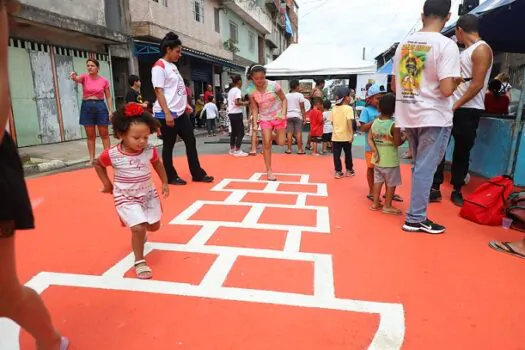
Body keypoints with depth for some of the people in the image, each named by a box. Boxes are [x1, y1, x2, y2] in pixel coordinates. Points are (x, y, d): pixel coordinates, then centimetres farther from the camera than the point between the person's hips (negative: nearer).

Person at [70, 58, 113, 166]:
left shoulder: (104, 80, 0)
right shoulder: (84, 77, 1)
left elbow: (108, 97, 3)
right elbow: (77, 79, -22)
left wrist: (111, 110, -5)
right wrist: (74, 76, -46)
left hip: (100, 106, -1)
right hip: (86, 107, 1)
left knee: (104, 134, 4)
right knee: (90, 136, 6)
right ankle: (92, 159, 13)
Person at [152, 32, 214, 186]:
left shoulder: (173, 66, 17)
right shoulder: (159, 67, -10)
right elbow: (159, 91, -17)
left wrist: (185, 104, 17)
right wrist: (167, 113, -22)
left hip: (181, 113, 9)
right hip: (167, 114, -9)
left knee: (191, 141, 9)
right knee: (169, 145, 2)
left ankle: (198, 174, 18)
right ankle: (171, 177, 15)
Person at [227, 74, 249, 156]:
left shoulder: (230, 90, 16)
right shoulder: (238, 90, -12)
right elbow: (237, 102, -22)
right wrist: (245, 103, -9)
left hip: (231, 113, 9)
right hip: (237, 113, -9)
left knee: (234, 132, 16)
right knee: (240, 132, -5)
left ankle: (232, 149, 21)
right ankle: (237, 151, -5)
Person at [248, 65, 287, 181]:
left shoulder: (274, 85, -16)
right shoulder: (252, 91, -11)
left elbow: (284, 99, -7)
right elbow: (255, 109, -3)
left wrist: (283, 113, -21)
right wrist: (254, 123, -16)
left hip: (278, 117, 0)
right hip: (265, 119, 1)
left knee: (281, 143, 0)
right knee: (266, 143, -7)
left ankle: (273, 135, 38)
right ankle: (269, 171, 5)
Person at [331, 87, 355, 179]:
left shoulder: (334, 108, 5)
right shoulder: (348, 108, -12)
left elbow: (332, 122, 8)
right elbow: (349, 122, -21)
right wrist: (352, 133, -17)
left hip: (336, 136, 4)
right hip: (346, 136, -3)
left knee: (336, 154, 6)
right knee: (348, 153, 14)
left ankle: (338, 172, 8)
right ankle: (349, 170, 26)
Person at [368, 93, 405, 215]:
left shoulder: (375, 122, -1)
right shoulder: (394, 125, -17)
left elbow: (369, 139, -3)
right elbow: (398, 143, -15)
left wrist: (375, 151, -7)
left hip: (378, 158, 5)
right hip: (390, 160, -5)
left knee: (377, 181, 15)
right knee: (391, 183, 8)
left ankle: (376, 203, 22)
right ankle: (387, 206, 15)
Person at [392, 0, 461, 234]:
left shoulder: (404, 44, 6)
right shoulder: (446, 45, -12)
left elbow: (394, 86, 11)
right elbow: (446, 90, -19)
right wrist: (457, 80, 2)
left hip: (408, 116, 6)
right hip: (434, 117, -6)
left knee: (420, 166, 19)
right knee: (425, 169, 2)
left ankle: (417, 213, 27)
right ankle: (416, 219, 10)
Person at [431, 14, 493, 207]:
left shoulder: (481, 49, -8)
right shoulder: (465, 51, 18)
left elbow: (477, 85, -15)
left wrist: (455, 106, -16)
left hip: (468, 110, -7)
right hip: (450, 108, 7)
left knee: (462, 152, 3)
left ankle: (457, 191, 15)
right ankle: (435, 189, 8)